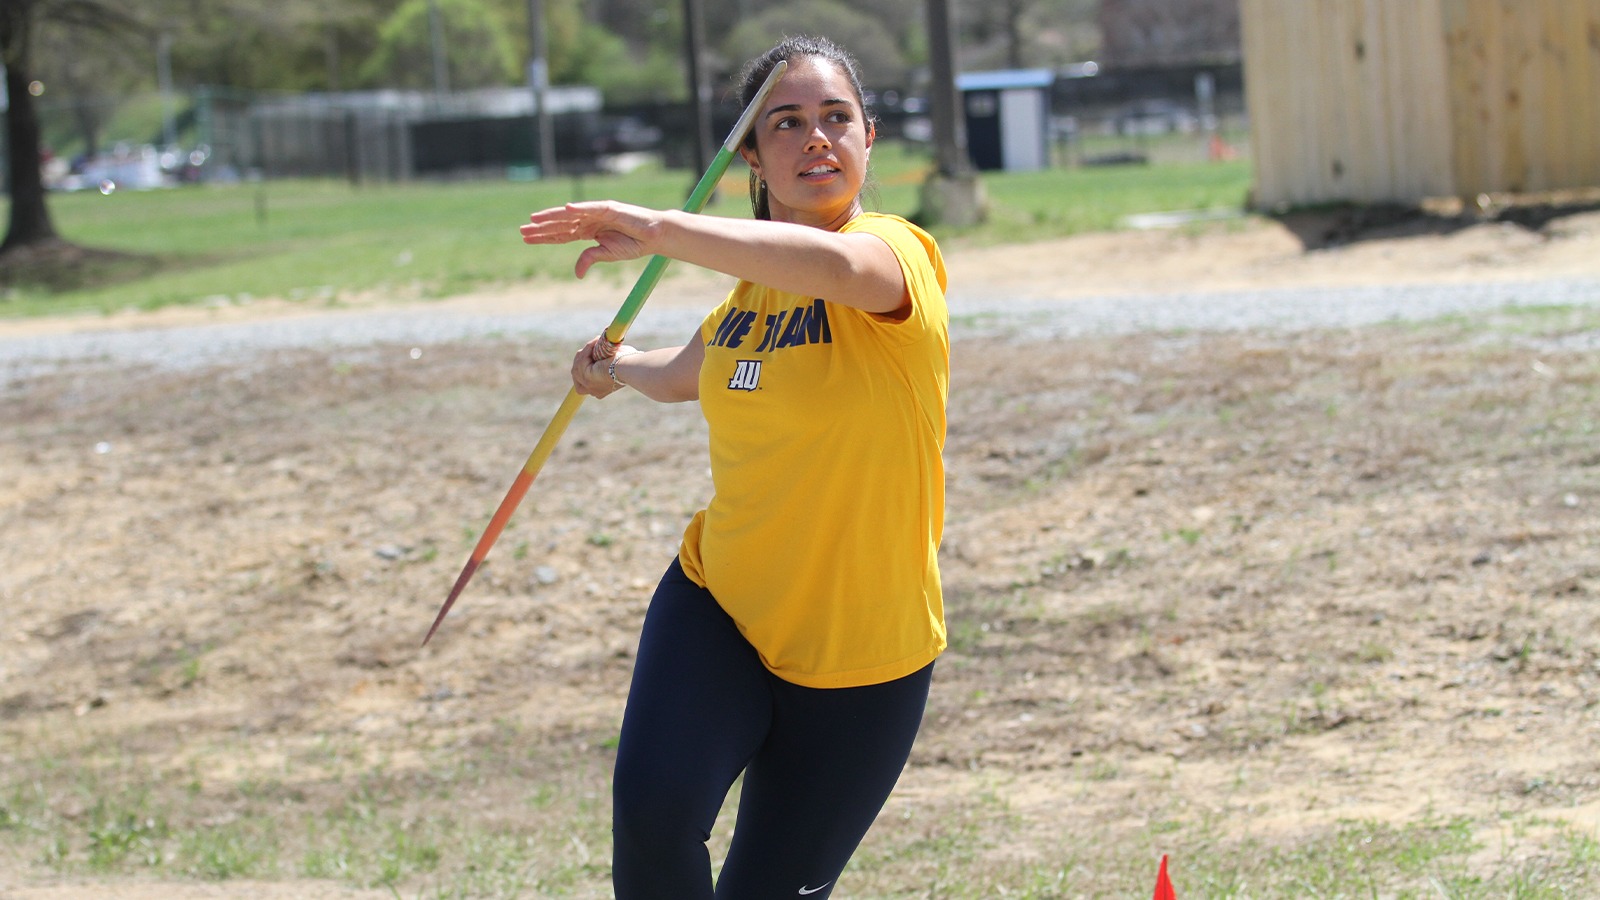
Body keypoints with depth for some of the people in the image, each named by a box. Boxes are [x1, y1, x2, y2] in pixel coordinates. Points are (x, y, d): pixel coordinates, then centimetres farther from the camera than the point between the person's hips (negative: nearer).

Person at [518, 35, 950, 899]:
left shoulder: (900, 251, -14)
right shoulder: (754, 281, 7)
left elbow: (836, 263, -41)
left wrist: (658, 229, -42)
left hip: (860, 658, -4)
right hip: (717, 607, 4)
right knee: (651, 810, -22)